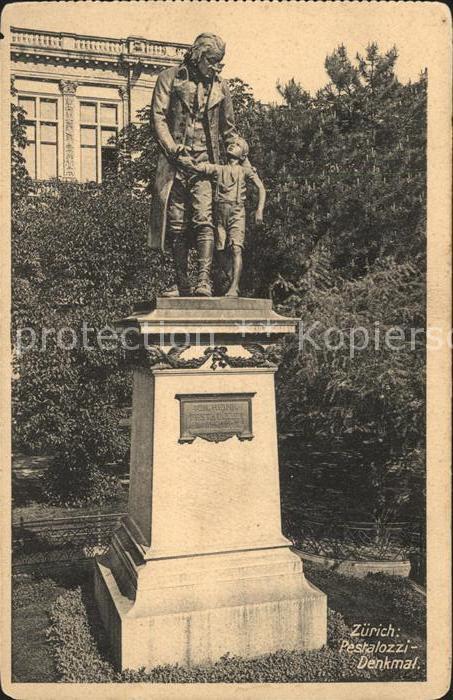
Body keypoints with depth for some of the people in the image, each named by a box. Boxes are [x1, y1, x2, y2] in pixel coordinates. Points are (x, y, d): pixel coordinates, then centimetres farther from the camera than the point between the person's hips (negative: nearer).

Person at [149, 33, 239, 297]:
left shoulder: (221, 86, 14)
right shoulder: (170, 78, 7)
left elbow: (229, 129, 22)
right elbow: (158, 116, -1)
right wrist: (172, 148, -15)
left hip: (206, 162, 1)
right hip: (175, 161, 0)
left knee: (204, 220, -15)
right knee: (177, 226, 1)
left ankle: (204, 281, -19)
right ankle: (182, 285, 7)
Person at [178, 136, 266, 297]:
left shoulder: (245, 170, 10)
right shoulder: (218, 169, 15)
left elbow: (261, 188, 6)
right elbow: (195, 167, 7)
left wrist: (260, 210, -6)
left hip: (237, 213, -3)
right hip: (220, 213, 4)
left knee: (236, 249, -18)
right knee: (220, 251, 3)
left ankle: (234, 289, -23)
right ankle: (234, 282, 21)